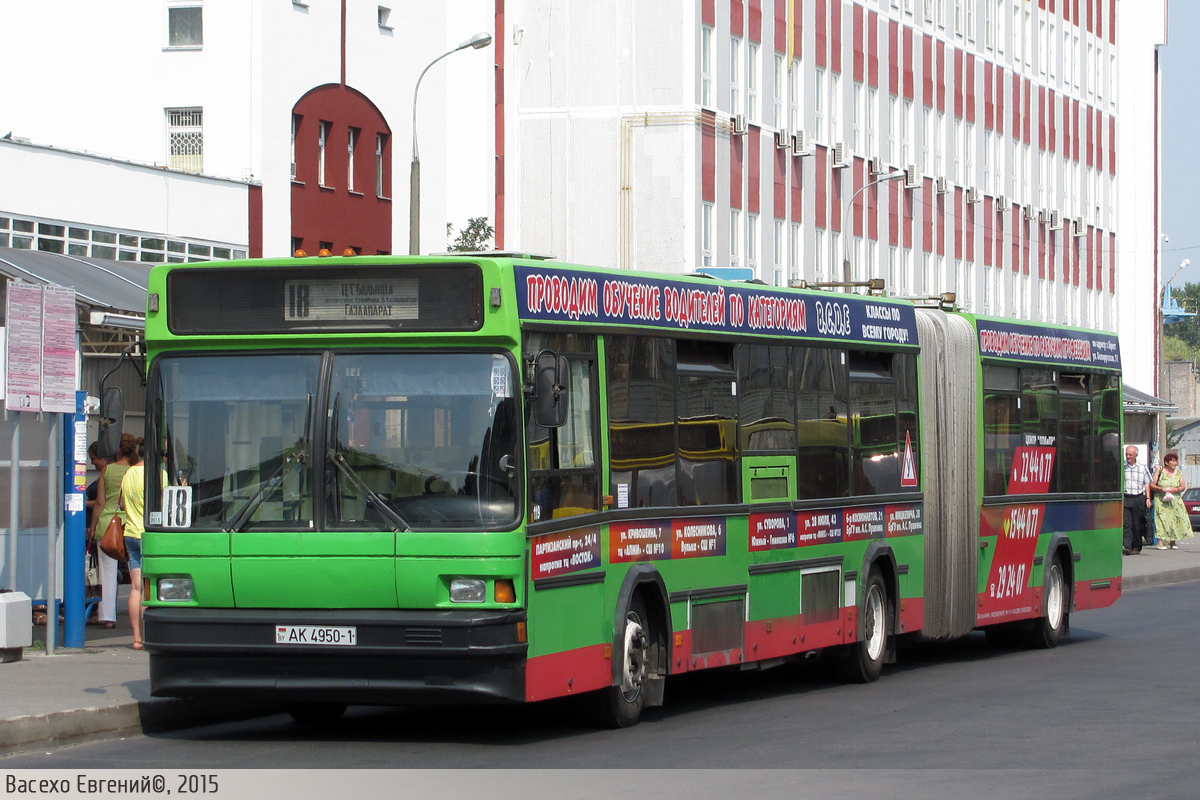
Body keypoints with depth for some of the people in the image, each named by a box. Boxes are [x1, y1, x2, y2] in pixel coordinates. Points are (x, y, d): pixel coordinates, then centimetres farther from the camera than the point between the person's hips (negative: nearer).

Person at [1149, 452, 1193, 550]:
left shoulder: (1178, 473, 9)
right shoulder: (1160, 471, 1)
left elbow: (1183, 487, 8)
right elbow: (1152, 485, 0)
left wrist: (1176, 489, -12)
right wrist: (1161, 489, -16)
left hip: (1175, 500, 3)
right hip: (1161, 500, -3)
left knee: (1175, 520, -4)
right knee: (1162, 519, -14)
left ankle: (1172, 542, 5)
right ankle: (1160, 542, -18)